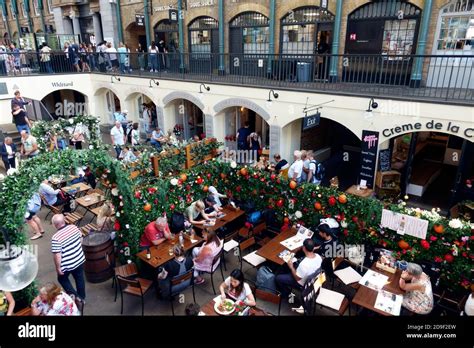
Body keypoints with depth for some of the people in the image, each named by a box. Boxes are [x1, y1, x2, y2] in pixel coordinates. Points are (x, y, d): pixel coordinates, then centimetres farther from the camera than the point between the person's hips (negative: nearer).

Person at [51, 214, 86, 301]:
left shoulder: (56, 238, -26)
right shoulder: (74, 227, -10)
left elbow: (57, 256, -24)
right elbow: (81, 239, 6)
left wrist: (58, 268, -10)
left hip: (67, 265, -5)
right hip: (80, 259, 5)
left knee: (62, 279, 23)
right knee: (79, 278, 23)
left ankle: (75, 297, 22)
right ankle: (82, 297, 40)